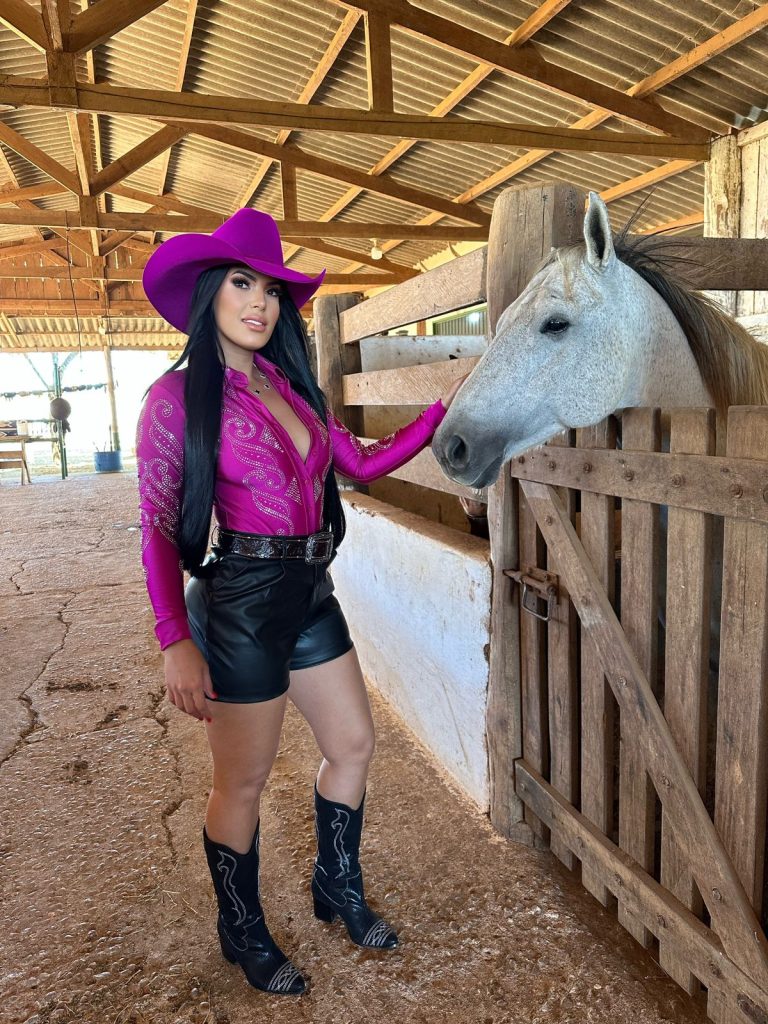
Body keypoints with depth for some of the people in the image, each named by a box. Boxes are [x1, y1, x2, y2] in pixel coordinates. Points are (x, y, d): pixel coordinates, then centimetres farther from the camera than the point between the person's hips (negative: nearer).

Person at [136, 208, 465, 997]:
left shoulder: (291, 385, 8)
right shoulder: (177, 397, -11)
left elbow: (362, 463, 10)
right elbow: (158, 529, -14)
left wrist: (443, 411, 3)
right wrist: (176, 642, -21)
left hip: (309, 595, 7)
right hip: (240, 604, -7)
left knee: (352, 745, 18)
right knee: (243, 782, 10)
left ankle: (337, 889, 44)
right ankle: (243, 933, 37)